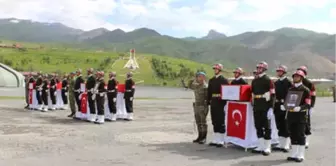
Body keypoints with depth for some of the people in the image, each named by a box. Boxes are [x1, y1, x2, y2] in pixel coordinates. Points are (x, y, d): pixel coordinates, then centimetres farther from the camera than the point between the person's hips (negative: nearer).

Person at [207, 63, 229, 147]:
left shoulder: (224, 80, -4)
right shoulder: (211, 80, 14)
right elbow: (209, 91, 15)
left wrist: (225, 102, -14)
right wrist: (208, 101, 8)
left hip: (220, 103, -6)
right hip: (213, 103, 6)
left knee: (221, 121, -3)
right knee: (214, 121, 10)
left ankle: (221, 141, 2)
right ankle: (216, 140, 18)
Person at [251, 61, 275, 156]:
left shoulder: (268, 80, -7)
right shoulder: (254, 81, 14)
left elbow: (272, 95, -11)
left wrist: (271, 108, -16)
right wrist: (253, 105, 17)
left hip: (265, 108, -7)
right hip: (256, 108, 7)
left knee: (266, 127, 0)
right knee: (258, 127, 9)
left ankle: (267, 148, 6)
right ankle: (260, 147, 18)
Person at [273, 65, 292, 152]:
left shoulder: (288, 82, -6)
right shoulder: (276, 83, 15)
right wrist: (274, 105, 11)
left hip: (285, 106, -6)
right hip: (277, 106, 7)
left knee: (286, 126, -2)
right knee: (279, 126, 11)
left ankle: (286, 145, 5)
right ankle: (281, 144, 19)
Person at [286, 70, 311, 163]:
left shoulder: (305, 90, -4)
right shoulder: (290, 89, 14)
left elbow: (308, 105, -10)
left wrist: (299, 108, -28)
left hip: (301, 116, -5)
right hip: (291, 115, 5)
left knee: (300, 136, -1)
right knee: (292, 135, 9)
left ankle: (300, 156, 6)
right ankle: (294, 154, 18)